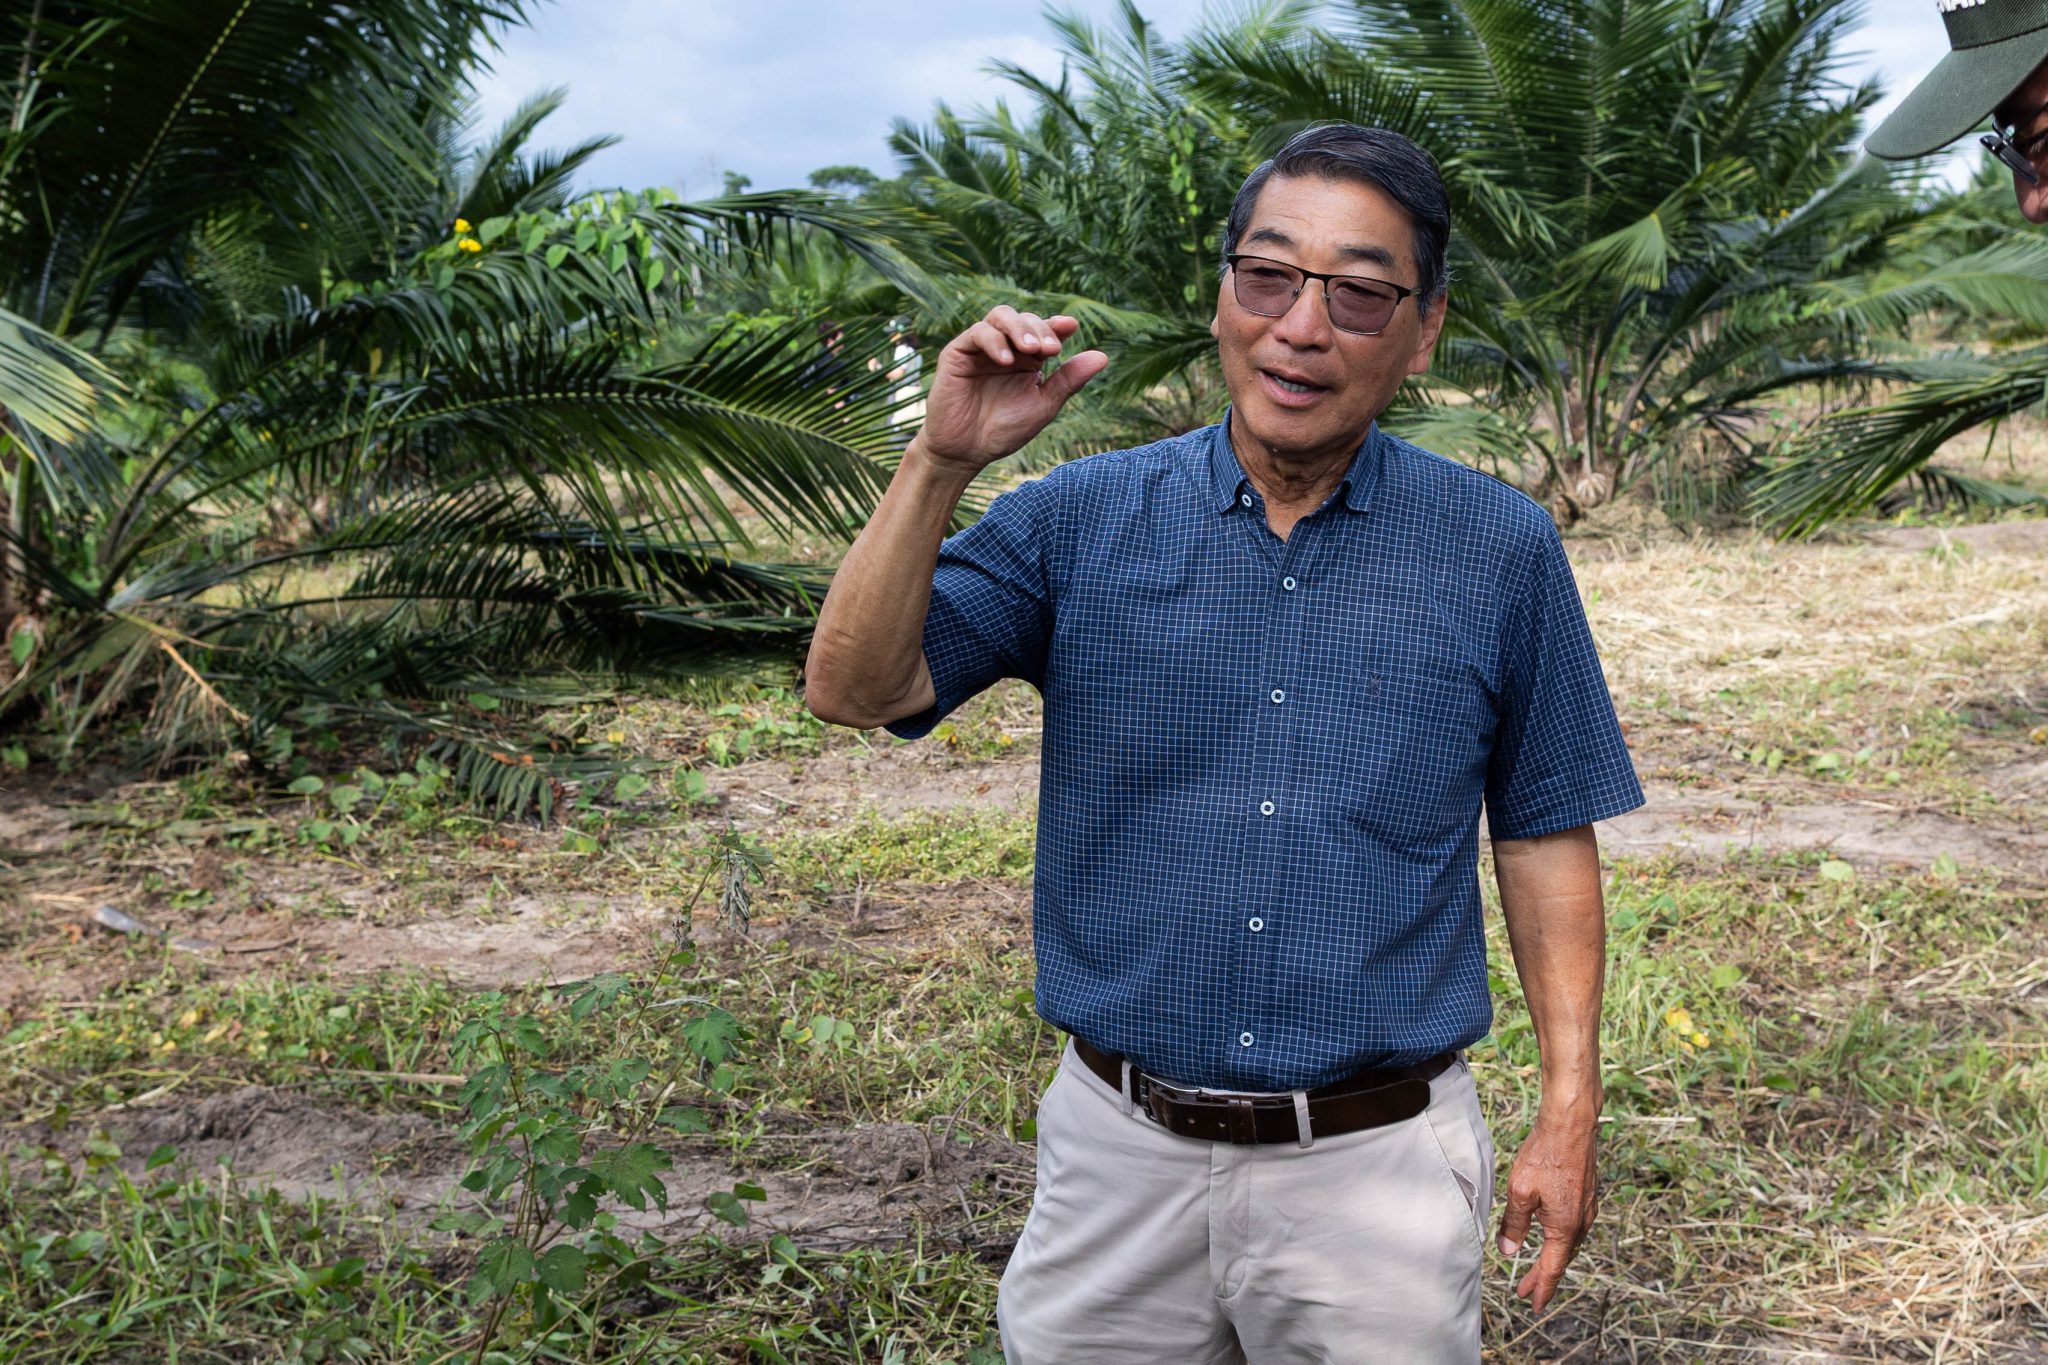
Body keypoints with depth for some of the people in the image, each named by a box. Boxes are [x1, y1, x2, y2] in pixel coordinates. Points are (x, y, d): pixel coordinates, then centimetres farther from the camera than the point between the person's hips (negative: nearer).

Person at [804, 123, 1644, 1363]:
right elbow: (855, 689, -9)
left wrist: (1570, 1112, 1)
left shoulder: (1503, 554, -2)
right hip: (1119, 1155, 1)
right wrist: (942, 462, -21)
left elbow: (1545, 837, 3)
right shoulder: (1084, 519, -2)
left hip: (1375, 1167, -1)